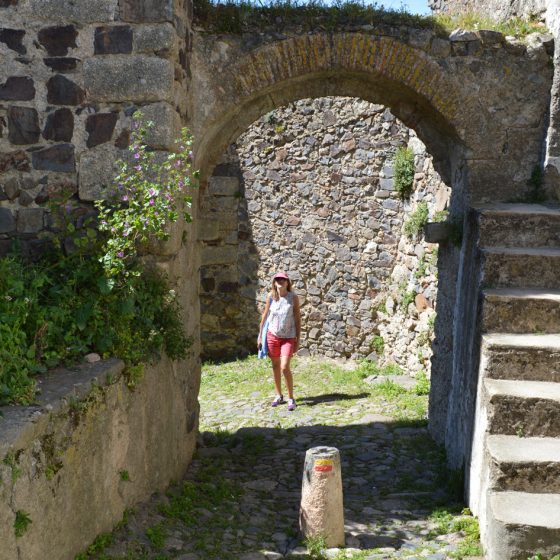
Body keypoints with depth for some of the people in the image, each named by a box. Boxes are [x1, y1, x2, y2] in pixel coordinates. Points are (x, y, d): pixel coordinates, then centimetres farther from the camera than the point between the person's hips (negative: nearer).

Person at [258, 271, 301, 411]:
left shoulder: (293, 298, -9)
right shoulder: (271, 297, -3)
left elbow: (298, 319, -4)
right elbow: (264, 316, 6)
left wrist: (298, 340, -5)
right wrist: (260, 336, 7)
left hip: (288, 337, -3)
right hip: (272, 336, 3)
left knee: (285, 368, -13)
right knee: (275, 366, 13)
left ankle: (291, 398, 2)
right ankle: (279, 396, 28)